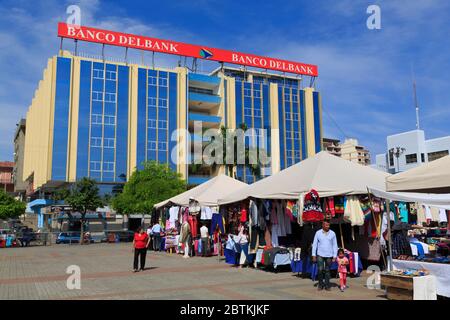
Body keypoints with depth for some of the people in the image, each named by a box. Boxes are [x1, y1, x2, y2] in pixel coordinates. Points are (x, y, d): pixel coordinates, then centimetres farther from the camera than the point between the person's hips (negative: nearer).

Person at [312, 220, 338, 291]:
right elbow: (314, 244, 3)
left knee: (327, 270, 7)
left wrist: (334, 256, -1)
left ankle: (327, 285, 16)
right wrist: (314, 255, -2)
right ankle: (320, 284, 9)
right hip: (320, 255, -1)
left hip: (329, 255, 1)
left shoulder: (332, 233, 1)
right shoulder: (318, 233, 0)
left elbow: (335, 245, 4)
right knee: (320, 270, -8)